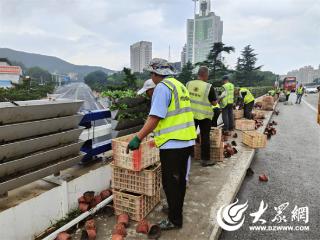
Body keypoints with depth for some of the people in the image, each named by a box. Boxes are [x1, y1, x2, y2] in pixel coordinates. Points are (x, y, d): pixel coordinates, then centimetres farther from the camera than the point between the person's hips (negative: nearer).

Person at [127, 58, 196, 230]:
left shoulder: (162, 87, -13)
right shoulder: (180, 85, 15)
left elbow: (155, 118, -21)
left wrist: (138, 138, -17)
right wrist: (156, 130, 27)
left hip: (173, 144, -9)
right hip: (187, 141, 9)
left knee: (171, 183, 6)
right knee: (179, 180, 21)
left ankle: (175, 220, 21)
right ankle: (176, 209, 39)